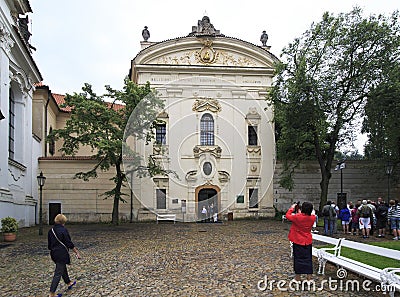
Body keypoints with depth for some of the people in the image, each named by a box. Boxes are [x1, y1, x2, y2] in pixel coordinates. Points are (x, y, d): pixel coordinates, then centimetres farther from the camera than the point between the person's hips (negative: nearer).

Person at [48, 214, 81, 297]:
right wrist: (76, 252, -7)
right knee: (58, 273, -3)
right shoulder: (63, 230, -17)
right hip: (62, 254, -8)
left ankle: (69, 283, 47)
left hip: (54, 253, 8)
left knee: (63, 268, 27)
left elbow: (49, 245, 11)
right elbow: (69, 243, -16)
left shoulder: (51, 230, 4)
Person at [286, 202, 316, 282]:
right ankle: (309, 278, 16)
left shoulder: (297, 217, -20)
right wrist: (300, 213, 9)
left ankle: (297, 278, 13)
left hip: (298, 242, -3)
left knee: (298, 259, 6)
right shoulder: (312, 218, -8)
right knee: (308, 259, 11)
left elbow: (288, 215, -4)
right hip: (308, 241, 3)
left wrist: (292, 208, 8)